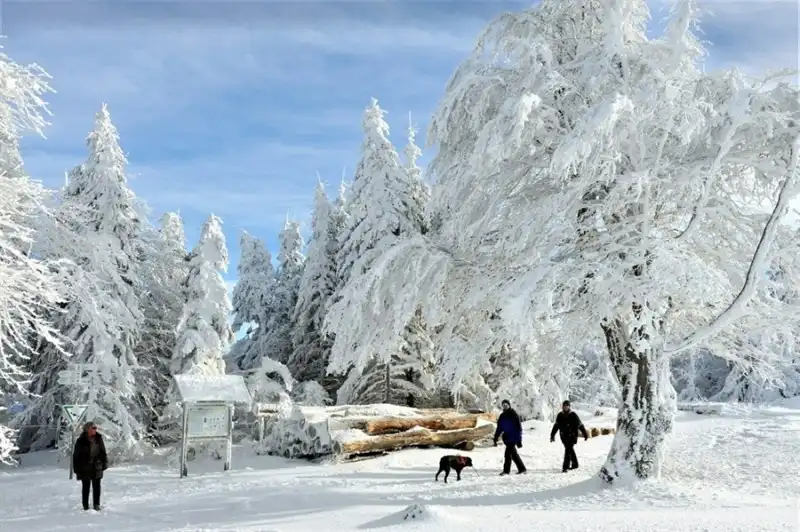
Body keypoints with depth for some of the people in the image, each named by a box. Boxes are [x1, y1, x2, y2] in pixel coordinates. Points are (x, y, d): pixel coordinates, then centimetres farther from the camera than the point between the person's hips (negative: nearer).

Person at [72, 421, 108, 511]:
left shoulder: (98, 438, 1)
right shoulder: (81, 441, -12)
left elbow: (103, 452, 10)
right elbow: (76, 455, -7)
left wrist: (104, 463, 9)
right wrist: (76, 468, -7)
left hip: (97, 467, 3)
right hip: (85, 468, -3)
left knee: (96, 486, 7)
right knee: (86, 487, 6)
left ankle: (96, 505, 17)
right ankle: (86, 506, 17)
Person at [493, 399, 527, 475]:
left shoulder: (514, 415, -10)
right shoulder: (502, 416, 9)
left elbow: (519, 428, -10)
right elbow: (499, 428, 14)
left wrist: (519, 440, -12)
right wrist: (495, 439, 9)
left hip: (513, 438, -7)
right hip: (507, 437, 7)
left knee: (508, 453, -11)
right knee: (513, 453, 11)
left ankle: (506, 470, -3)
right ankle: (522, 468, 20)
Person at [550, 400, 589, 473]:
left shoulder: (573, 415, -9)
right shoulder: (560, 415, 3)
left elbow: (580, 425, -4)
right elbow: (556, 426, 10)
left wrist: (585, 434, 1)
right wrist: (552, 435, 7)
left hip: (572, 436, -5)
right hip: (564, 437, 5)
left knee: (568, 450, -13)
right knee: (570, 450, 17)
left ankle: (565, 467, -13)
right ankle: (575, 464, 33)